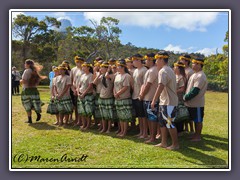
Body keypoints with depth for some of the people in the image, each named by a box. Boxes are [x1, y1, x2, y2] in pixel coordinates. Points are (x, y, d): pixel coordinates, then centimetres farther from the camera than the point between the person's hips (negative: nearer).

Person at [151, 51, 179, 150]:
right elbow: (174, 86, 20)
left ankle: (175, 144, 10)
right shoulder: (169, 70, 16)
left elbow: (160, 87, -27)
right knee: (162, 122, 15)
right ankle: (164, 143, 24)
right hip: (164, 101, 10)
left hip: (169, 102, -10)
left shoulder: (163, 71, -17)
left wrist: (154, 100, -28)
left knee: (169, 123, -2)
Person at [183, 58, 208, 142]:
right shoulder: (195, 74, 13)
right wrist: (186, 97, 9)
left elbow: (195, 91, -25)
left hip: (197, 104, -9)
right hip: (192, 103, 9)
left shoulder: (200, 76, -20)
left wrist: (185, 97, -17)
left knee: (198, 120, 3)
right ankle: (196, 134, 30)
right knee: (195, 120, 18)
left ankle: (198, 136, 14)